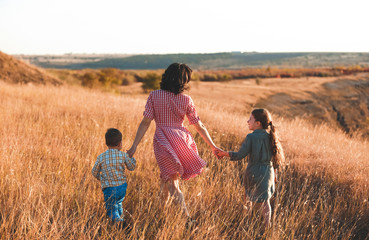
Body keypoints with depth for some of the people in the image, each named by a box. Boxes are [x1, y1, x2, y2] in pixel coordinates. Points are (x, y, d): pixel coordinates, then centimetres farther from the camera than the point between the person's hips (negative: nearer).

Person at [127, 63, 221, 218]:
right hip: (181, 140, 2)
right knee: (167, 177, 22)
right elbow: (199, 126, 2)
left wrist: (134, 146, -6)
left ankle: (186, 216, -8)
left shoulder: (154, 96, -4)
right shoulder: (186, 100, -2)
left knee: (172, 183, 1)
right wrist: (212, 146, 11)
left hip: (162, 141, -2)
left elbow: (145, 122, -8)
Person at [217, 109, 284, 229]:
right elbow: (277, 156, 9)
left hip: (254, 172, -5)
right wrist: (274, 172, 22)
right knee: (265, 200, 10)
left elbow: (240, 155, -16)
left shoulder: (251, 137, -14)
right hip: (268, 171, 5)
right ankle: (267, 224, 9)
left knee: (249, 198, 10)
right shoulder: (271, 137, 3)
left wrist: (224, 153, -3)